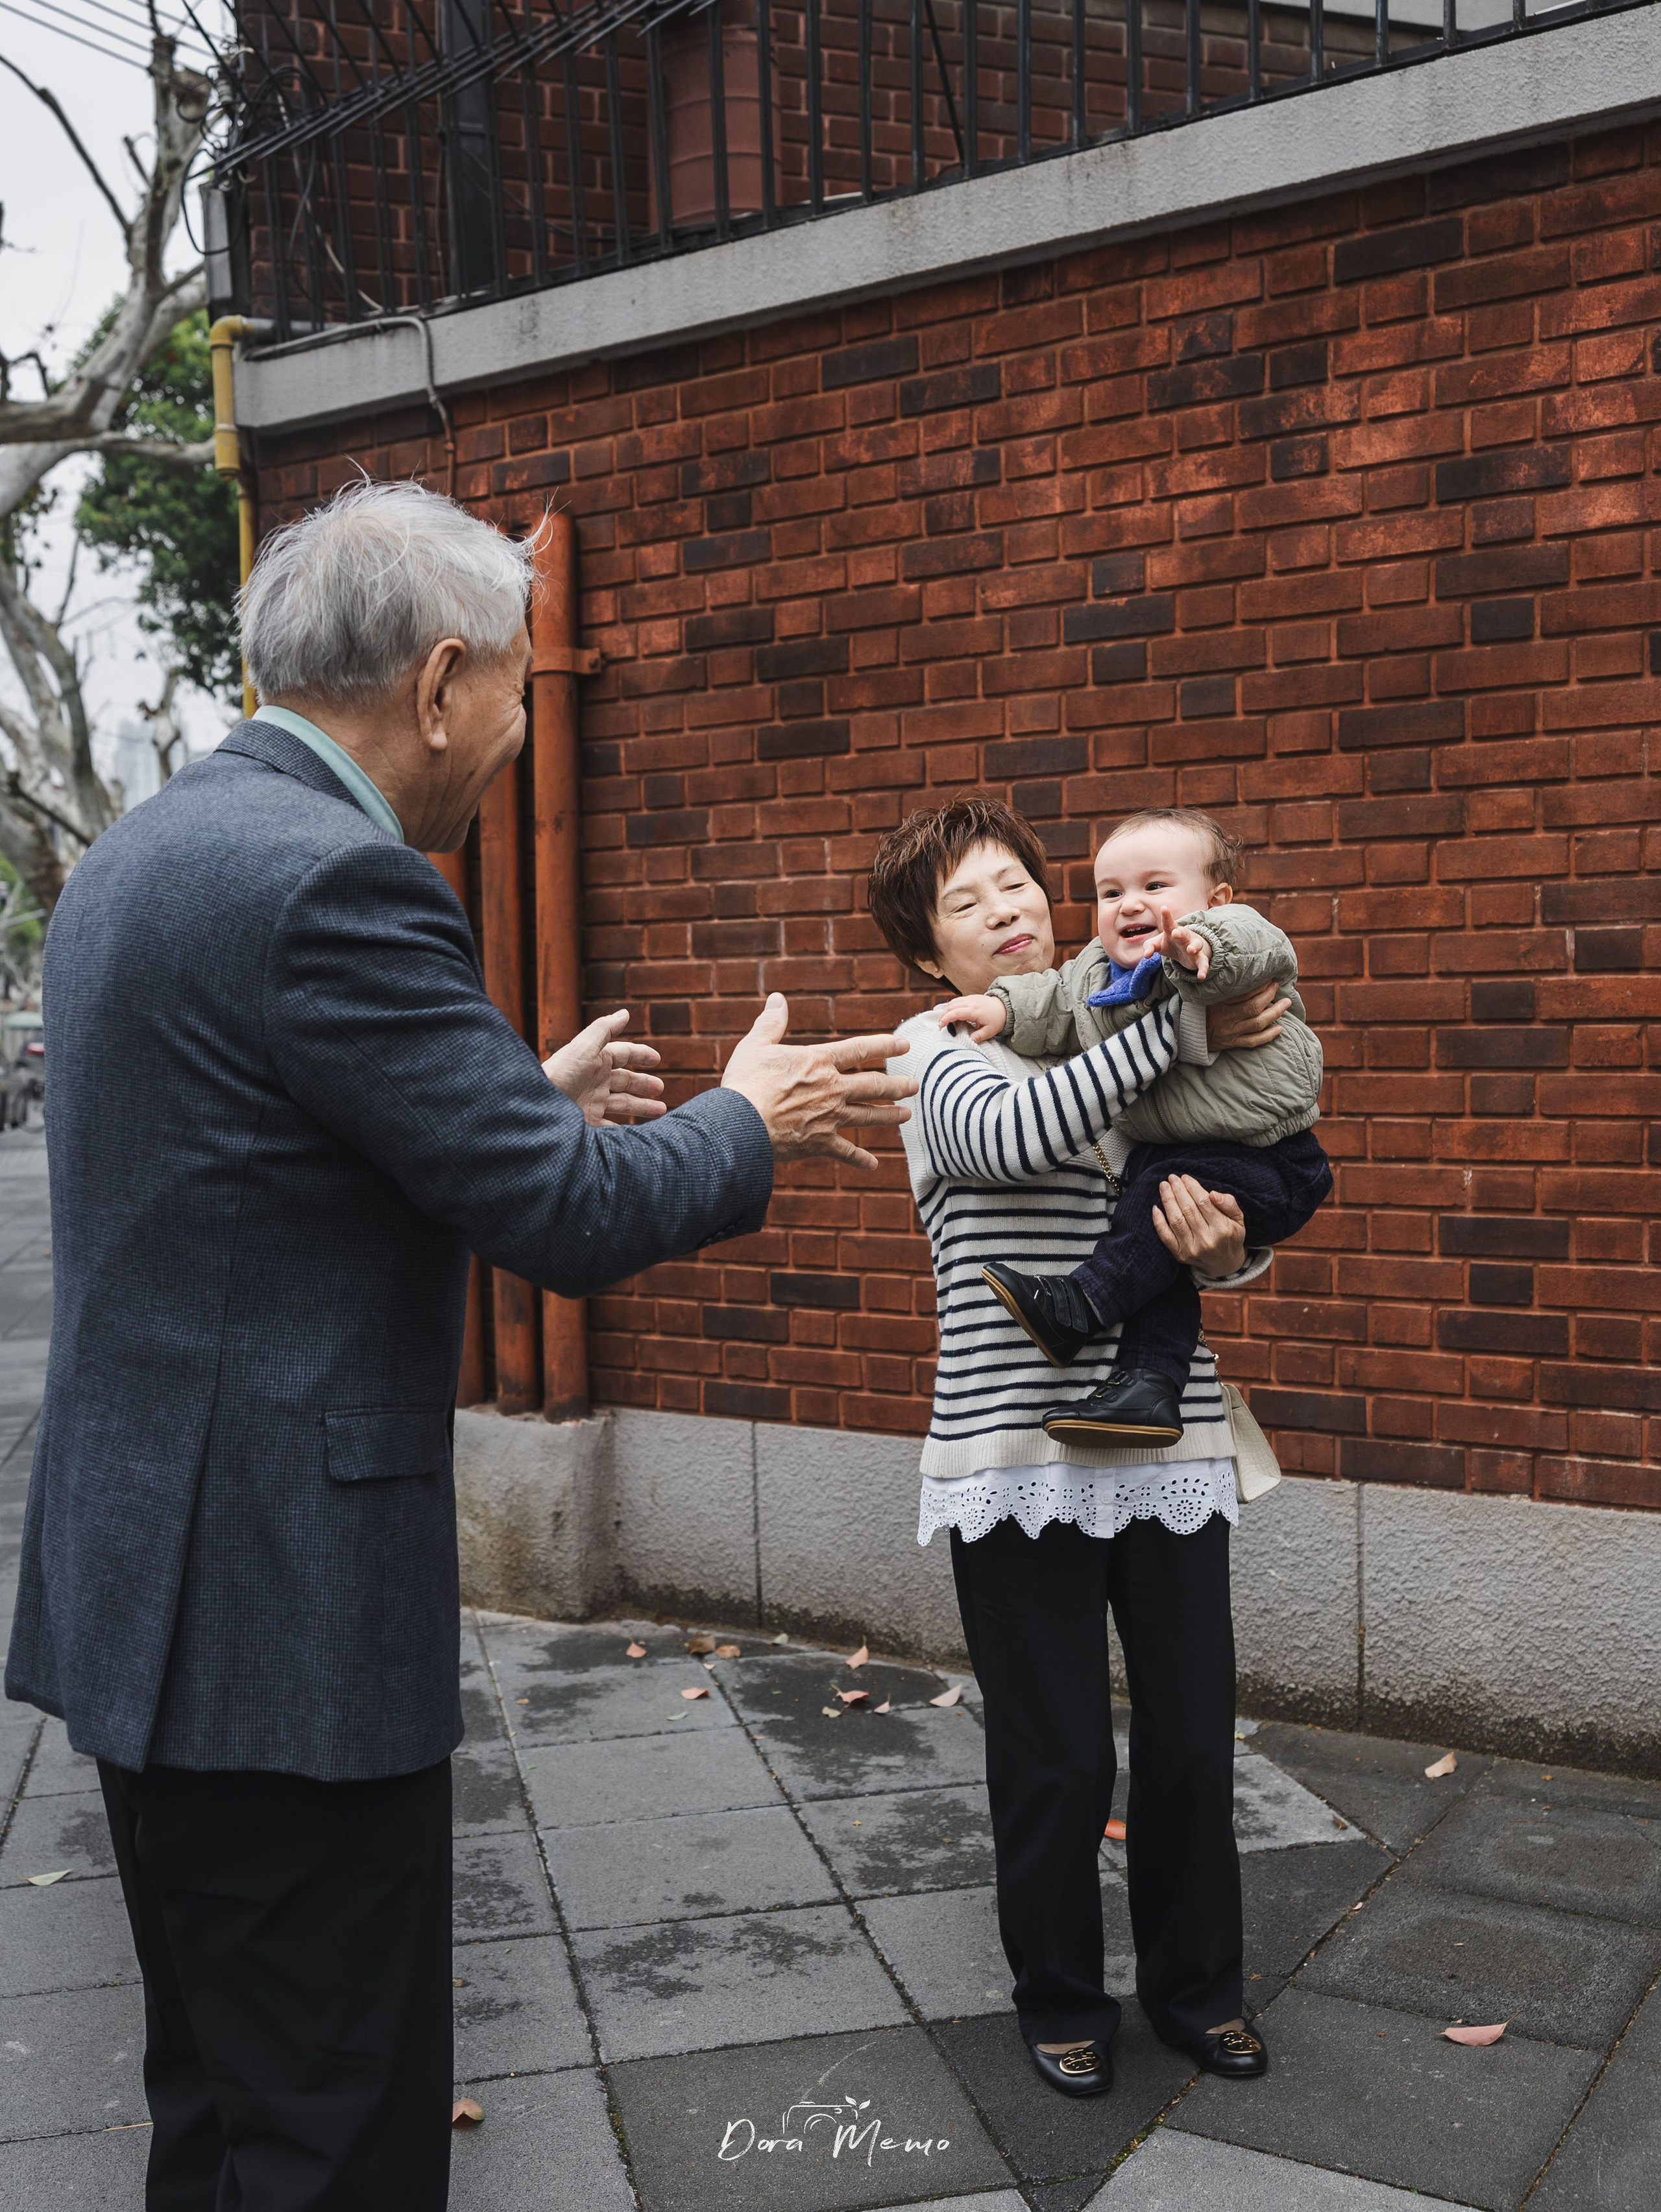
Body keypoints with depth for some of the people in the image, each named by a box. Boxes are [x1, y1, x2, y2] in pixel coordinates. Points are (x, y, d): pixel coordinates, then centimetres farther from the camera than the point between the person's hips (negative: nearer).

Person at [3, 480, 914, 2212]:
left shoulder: (141, 854, 11)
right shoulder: (334, 878, -20)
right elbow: (570, 1218, -18)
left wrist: (529, 1098, 20)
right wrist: (752, 1122, 0)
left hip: (148, 1584, 10)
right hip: (285, 1618, -10)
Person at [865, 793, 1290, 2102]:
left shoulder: (1147, 1046, 13)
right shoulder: (937, 1053, 1)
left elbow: (1244, 1239, 9)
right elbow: (1010, 1135, -23)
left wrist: (1224, 1246, -16)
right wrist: (1180, 1030, -20)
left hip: (1170, 1446, 4)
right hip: (1020, 1453, -4)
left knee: (1194, 1740, 10)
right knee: (1058, 1759, 5)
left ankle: (1196, 1985, 34)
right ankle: (1061, 1998, 30)